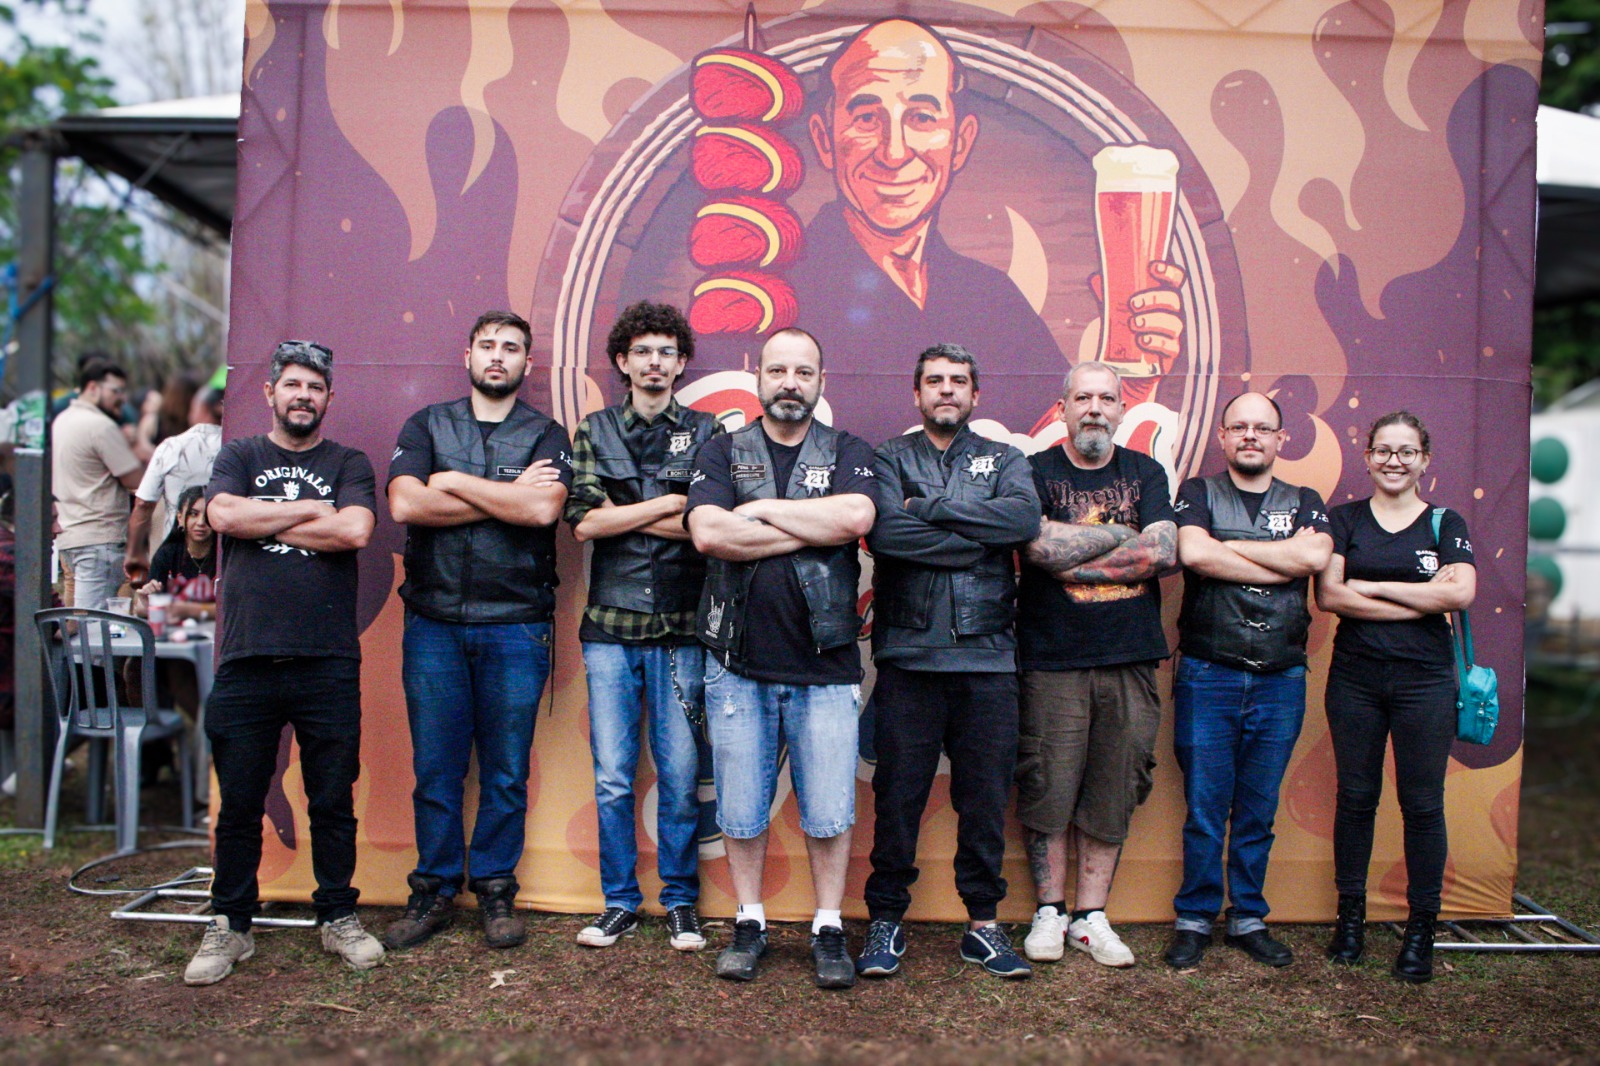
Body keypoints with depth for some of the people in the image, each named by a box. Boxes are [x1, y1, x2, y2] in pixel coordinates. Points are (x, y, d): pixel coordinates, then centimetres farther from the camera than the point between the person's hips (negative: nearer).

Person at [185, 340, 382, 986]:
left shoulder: (349, 464, 11)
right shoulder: (238, 457, 15)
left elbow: (355, 530, -9)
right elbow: (221, 514, -6)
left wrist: (264, 521, -3)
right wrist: (310, 510, -3)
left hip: (329, 664, -1)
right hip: (246, 661, 1)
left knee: (333, 803, 7)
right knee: (238, 806, 7)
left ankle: (337, 918, 21)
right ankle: (230, 926, 21)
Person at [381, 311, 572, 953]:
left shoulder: (545, 435, 7)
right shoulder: (426, 426, 11)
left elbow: (544, 509, -13)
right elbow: (405, 504, -7)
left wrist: (455, 482, -6)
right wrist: (508, 498, -7)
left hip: (516, 626, -1)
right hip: (434, 623, 1)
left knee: (506, 772, 4)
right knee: (435, 768, 6)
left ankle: (496, 890, 18)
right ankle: (433, 892, 20)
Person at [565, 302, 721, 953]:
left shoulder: (707, 434, 8)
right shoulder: (594, 434, 10)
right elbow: (583, 523, -3)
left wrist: (622, 516, -6)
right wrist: (670, 503, -5)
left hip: (681, 628, -1)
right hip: (611, 625, 1)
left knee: (680, 776, 4)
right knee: (612, 778, 5)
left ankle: (681, 902, 18)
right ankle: (620, 901, 19)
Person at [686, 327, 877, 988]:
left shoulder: (848, 454, 8)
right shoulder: (722, 454, 8)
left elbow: (856, 518, -14)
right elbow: (708, 532, -10)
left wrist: (762, 510, -7)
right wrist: (814, 529, -9)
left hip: (825, 667, 0)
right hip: (738, 666, 1)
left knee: (829, 813, 3)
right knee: (741, 810, 9)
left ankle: (829, 930, 20)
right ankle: (749, 924, 25)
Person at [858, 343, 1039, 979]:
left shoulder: (1005, 461, 14)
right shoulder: (889, 461, 10)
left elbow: (1025, 518, -9)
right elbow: (884, 533, -11)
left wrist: (930, 507, -9)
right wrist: (979, 539, -8)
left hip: (988, 659, 2)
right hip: (909, 657, -1)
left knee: (986, 798, 7)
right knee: (897, 796, 3)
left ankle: (982, 924, 21)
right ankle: (886, 921, 18)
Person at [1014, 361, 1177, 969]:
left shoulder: (1146, 474, 11)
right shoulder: (1035, 473, 3)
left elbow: (1164, 553, -4)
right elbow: (1041, 546, -15)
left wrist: (1074, 557, -8)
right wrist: (1123, 534, -6)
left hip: (1131, 658, 3)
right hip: (1052, 660, -2)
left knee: (1112, 794, 6)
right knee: (1048, 791, 0)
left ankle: (1091, 917, 19)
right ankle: (1049, 912, 17)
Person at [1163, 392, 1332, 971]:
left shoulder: (1305, 503, 13)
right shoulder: (1198, 493, 6)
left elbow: (1316, 555, -9)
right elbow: (1193, 553, -14)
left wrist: (1230, 545, -7)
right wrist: (1283, 564, -7)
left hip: (1281, 680, 2)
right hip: (1207, 677, -2)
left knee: (1259, 810, 10)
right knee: (1204, 808, 1)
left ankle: (1248, 918, 23)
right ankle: (1195, 919, 14)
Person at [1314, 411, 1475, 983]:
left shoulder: (1446, 524, 5)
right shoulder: (1344, 519, 5)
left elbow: (1461, 594, -11)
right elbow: (1329, 595, -8)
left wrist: (1373, 586, -10)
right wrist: (1422, 598, -11)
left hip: (1425, 679, 0)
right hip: (1355, 675, 1)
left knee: (1422, 803, 3)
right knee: (1355, 797, 8)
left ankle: (1421, 928, 14)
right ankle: (1350, 916, 20)